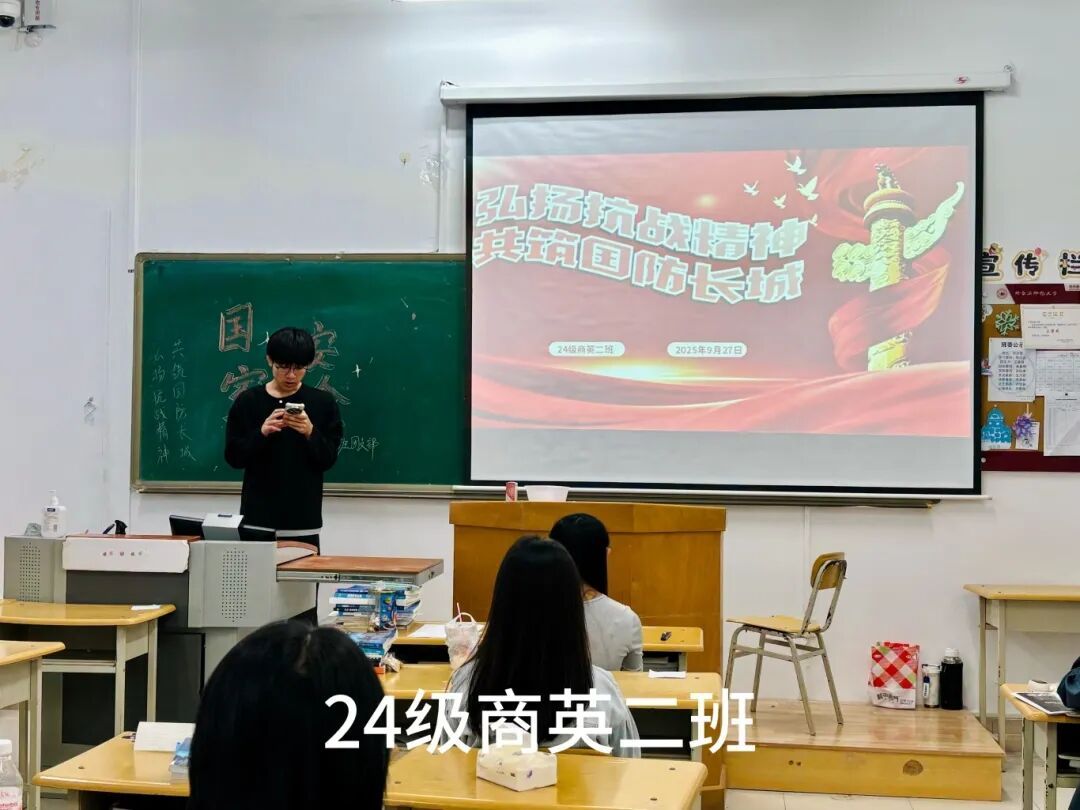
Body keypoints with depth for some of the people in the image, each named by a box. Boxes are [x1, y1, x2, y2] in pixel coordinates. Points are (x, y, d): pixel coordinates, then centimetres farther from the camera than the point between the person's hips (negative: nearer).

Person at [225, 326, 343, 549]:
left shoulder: (323, 402, 1)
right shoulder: (248, 401, 2)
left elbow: (328, 459, -1)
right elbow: (233, 457, 0)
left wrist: (310, 433, -19)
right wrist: (261, 433, -16)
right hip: (257, 517, 1)